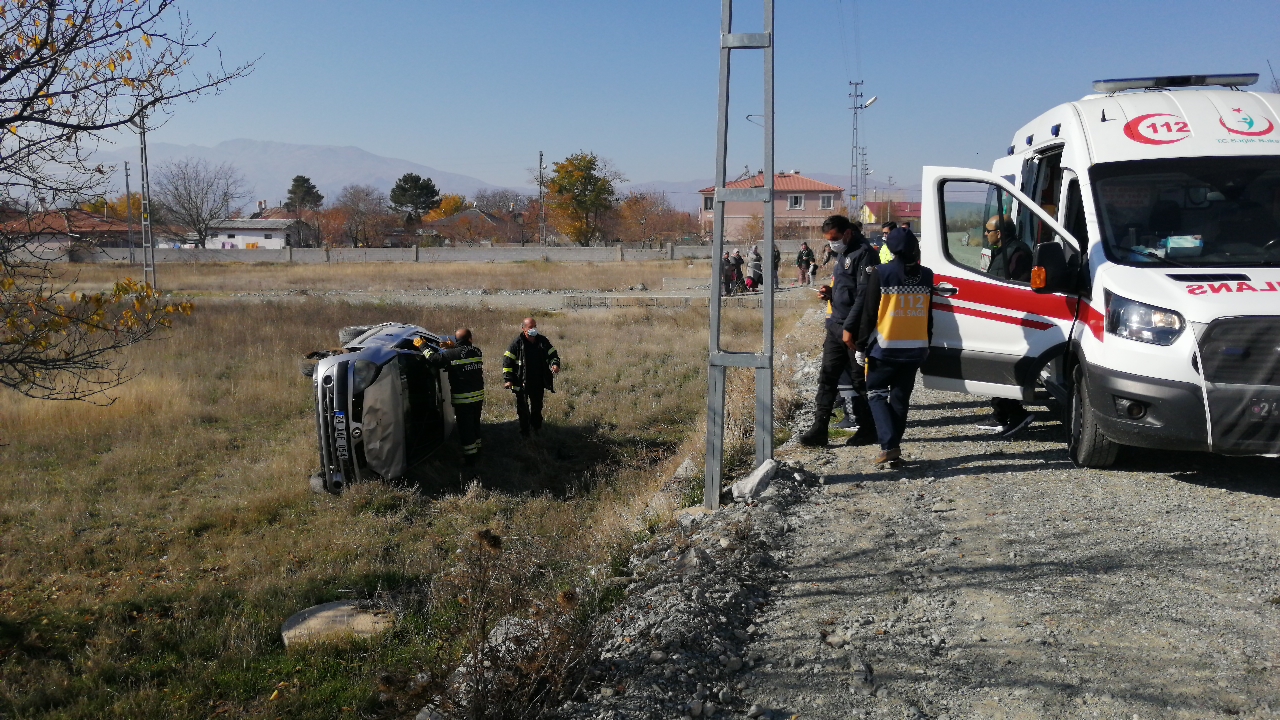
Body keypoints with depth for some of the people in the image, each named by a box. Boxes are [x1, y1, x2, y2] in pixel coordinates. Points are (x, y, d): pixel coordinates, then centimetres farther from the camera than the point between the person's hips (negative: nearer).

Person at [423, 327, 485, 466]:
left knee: (465, 428, 3)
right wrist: (452, 347, 16)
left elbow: (433, 359, -14)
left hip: (462, 398, -6)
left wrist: (424, 348, 1)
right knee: (475, 424, 22)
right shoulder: (477, 352, 2)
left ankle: (470, 457, 8)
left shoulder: (452, 354, -15)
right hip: (478, 396, 6)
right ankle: (477, 451, 36)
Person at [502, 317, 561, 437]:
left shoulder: (543, 341, -1)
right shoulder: (517, 343, -12)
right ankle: (524, 431, 21)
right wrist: (508, 379, -16)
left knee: (537, 406, 20)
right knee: (523, 408, 7)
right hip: (522, 382, -4)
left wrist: (555, 364, -13)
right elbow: (507, 361, -10)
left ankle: (536, 427, 40)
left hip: (538, 382, 4)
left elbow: (552, 354, 9)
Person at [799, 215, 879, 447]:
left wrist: (849, 327, -21)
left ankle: (867, 428, 15)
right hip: (836, 326, 9)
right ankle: (819, 429, 6)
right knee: (827, 377, 5)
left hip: (854, 330, -9)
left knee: (860, 380, 2)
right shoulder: (843, 254, 17)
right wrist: (830, 292, 6)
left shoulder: (864, 254, -12)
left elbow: (864, 295, -19)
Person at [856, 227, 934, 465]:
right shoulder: (926, 275, 5)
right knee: (901, 397, 14)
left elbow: (869, 313, -10)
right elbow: (928, 316, 12)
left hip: (885, 347, -4)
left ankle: (889, 444, -8)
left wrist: (861, 346, -3)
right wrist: (926, 344, 23)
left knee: (876, 393, 7)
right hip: (915, 348, 5)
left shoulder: (881, 274, -11)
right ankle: (894, 444, 16)